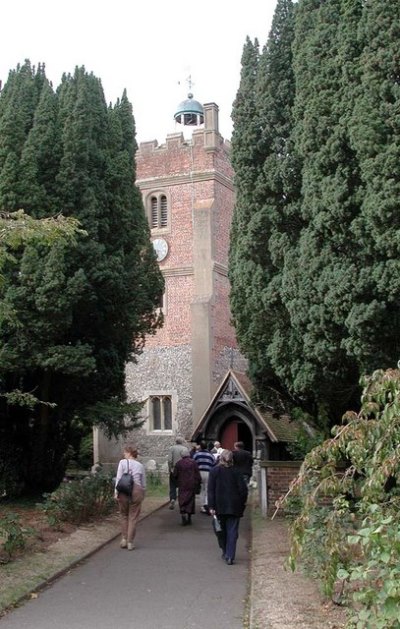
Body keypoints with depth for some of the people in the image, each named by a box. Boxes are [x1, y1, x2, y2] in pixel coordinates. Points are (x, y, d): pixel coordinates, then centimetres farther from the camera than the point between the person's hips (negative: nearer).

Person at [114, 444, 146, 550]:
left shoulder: (123, 462, 0)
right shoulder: (140, 466, 9)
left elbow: (118, 478, -7)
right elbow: (143, 484, 12)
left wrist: (116, 492, -6)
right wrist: (142, 496, 22)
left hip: (124, 491, -1)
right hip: (137, 490, 1)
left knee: (124, 516, 15)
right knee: (133, 517, 6)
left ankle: (124, 539, 13)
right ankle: (130, 542, 7)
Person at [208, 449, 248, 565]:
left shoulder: (214, 471, -2)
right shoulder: (236, 471, -2)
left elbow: (211, 490, -6)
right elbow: (243, 489, -4)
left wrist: (211, 506, -5)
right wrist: (242, 503, 9)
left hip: (220, 506, 0)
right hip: (234, 506, 0)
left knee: (222, 530, 17)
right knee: (232, 531, 1)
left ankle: (225, 552, 23)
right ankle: (230, 556, -6)